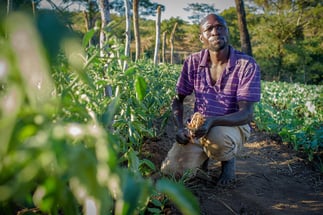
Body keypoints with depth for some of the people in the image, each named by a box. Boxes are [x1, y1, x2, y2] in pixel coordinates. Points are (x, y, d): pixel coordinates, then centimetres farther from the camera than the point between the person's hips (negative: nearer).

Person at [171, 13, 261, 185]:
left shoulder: (247, 65, -17)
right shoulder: (193, 63, -6)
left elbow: (246, 114, -21)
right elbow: (178, 100, 3)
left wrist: (212, 121, -38)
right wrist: (180, 128, -15)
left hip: (233, 126, -3)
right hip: (198, 125, 3)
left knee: (218, 137, -40)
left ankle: (228, 158, 0)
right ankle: (204, 154, 20)